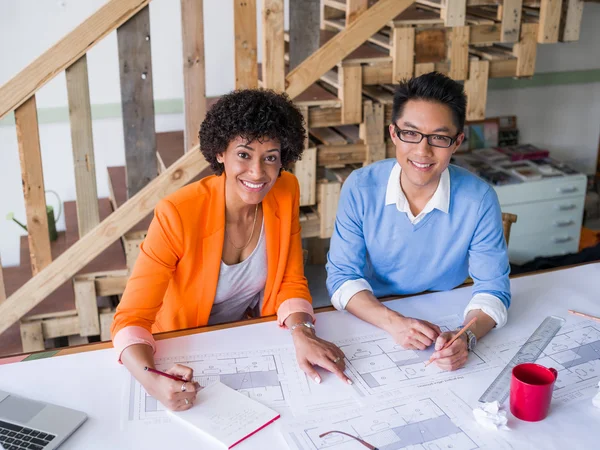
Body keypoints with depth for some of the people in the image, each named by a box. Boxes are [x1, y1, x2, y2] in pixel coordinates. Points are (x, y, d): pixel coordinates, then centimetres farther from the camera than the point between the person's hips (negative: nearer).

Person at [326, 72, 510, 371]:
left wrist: (467, 337, -29)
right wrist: (393, 322, -26)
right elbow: (342, 276, -10)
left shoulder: (479, 199, -13)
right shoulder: (360, 188, -12)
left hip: (445, 323, 2)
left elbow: (492, 286, -8)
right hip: (373, 320, -2)